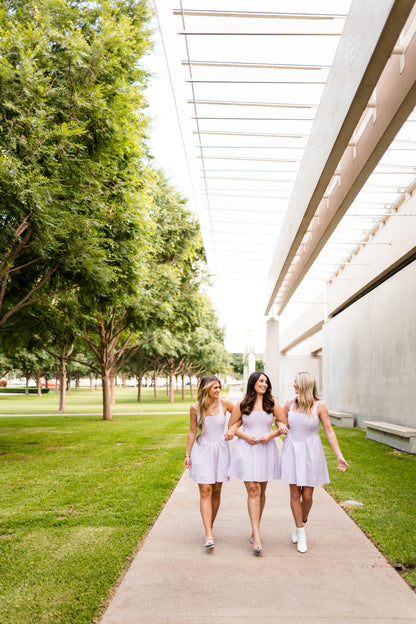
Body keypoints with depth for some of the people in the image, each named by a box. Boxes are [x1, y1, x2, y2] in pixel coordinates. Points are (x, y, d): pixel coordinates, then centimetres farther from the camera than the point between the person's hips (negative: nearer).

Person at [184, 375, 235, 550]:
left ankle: (209, 529, 23)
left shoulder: (224, 404, -3)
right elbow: (192, 431, 5)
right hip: (202, 450, -1)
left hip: (220, 450, 2)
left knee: (216, 492, 7)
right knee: (205, 491, -10)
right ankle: (209, 536, -13)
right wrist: (187, 454, 7)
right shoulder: (195, 408, -3)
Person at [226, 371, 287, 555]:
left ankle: (255, 531, 26)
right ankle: (257, 537, -11)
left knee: (261, 491, 9)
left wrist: (270, 435, -7)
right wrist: (245, 436, -7)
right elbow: (231, 426, 10)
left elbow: (284, 424, 8)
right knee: (253, 490, -11)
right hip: (247, 449, -2)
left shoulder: (272, 404, 5)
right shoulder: (242, 405, 3)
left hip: (266, 450, 2)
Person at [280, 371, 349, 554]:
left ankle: (302, 523, 31)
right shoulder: (290, 403, 2)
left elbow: (329, 431, -5)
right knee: (295, 493, 1)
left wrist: (339, 455, -9)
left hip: (311, 452, -2)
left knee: (307, 495, 1)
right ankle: (301, 534, 15)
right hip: (292, 451, 2)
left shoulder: (319, 405, -6)